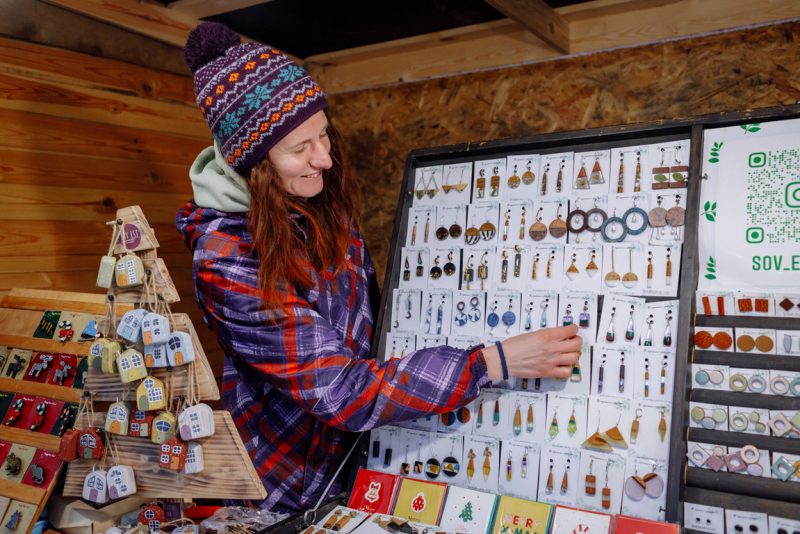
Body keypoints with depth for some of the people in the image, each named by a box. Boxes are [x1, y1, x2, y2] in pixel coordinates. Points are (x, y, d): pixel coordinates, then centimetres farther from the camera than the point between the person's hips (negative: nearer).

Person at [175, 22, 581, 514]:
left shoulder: (322, 200, -8)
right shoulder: (228, 264, -27)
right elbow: (340, 392, -29)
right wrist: (496, 362, -32)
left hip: (357, 436, 5)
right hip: (294, 480, -5)